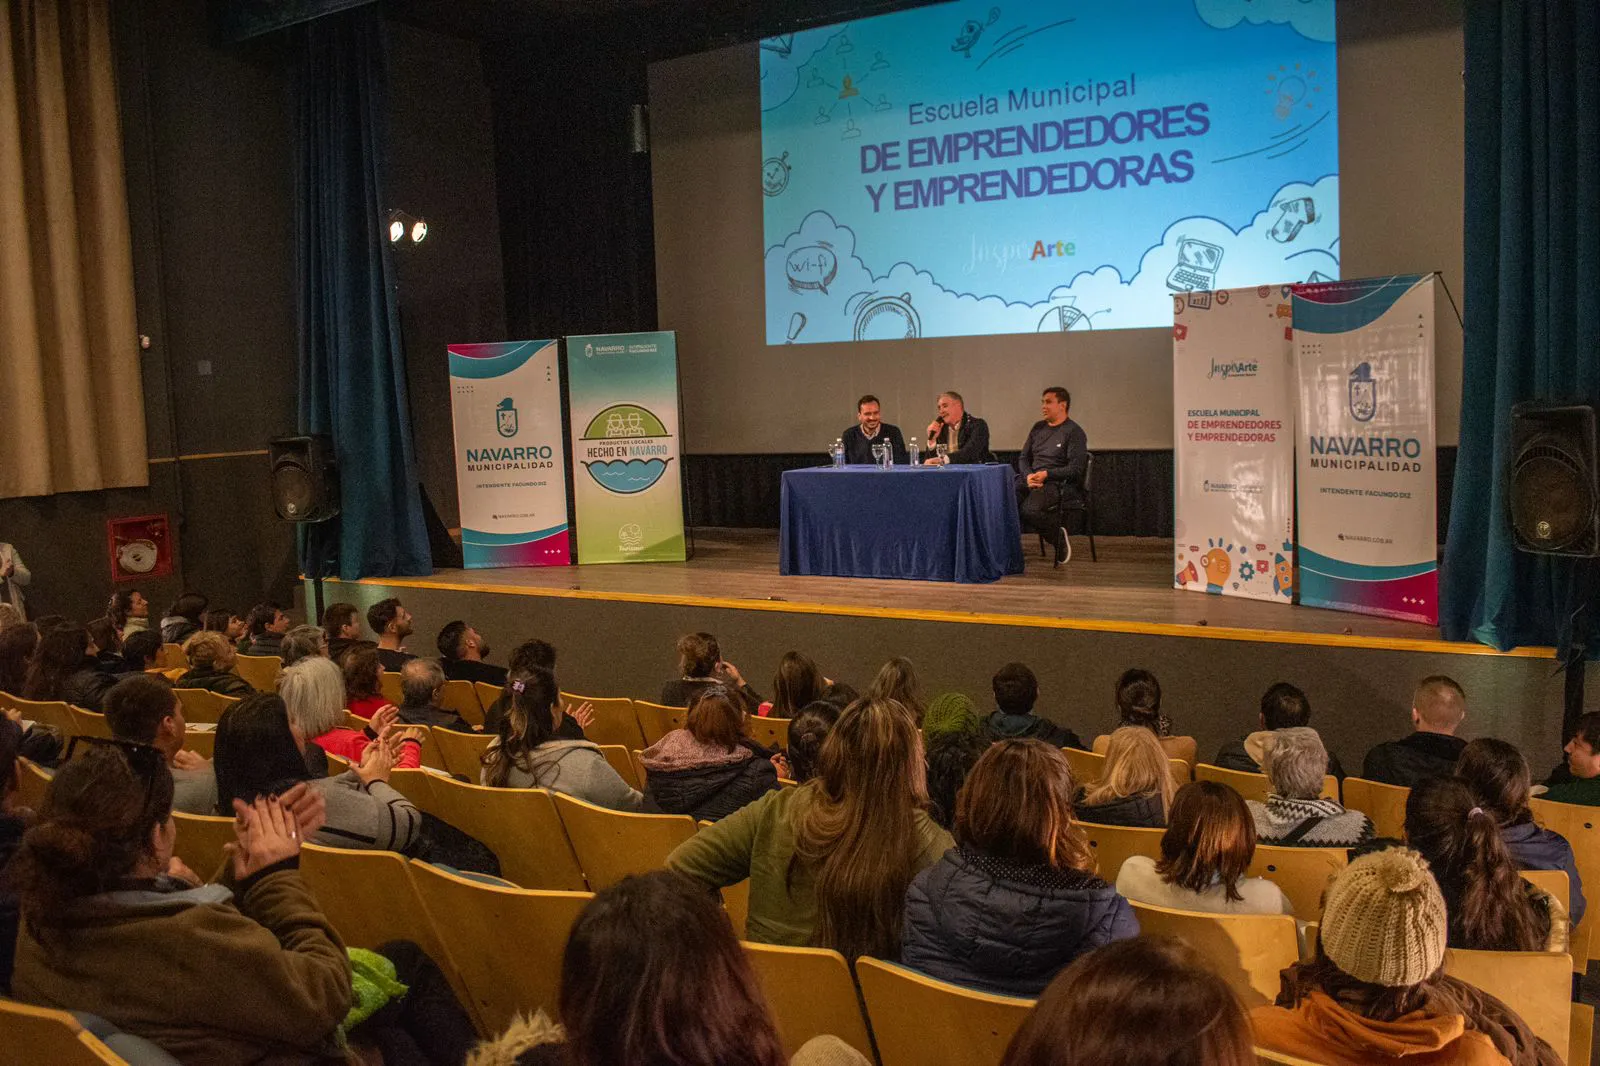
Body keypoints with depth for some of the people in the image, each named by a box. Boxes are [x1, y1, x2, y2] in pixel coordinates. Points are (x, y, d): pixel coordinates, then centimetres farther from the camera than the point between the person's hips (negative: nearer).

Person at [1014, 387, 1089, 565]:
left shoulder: (1074, 432, -3)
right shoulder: (1038, 428, 18)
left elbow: (1076, 469, -11)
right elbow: (1023, 458, 18)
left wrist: (1046, 474, -20)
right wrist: (1028, 476, -5)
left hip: (1061, 484, -6)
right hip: (1030, 480, 6)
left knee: (1029, 509, -34)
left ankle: (1058, 536, -6)